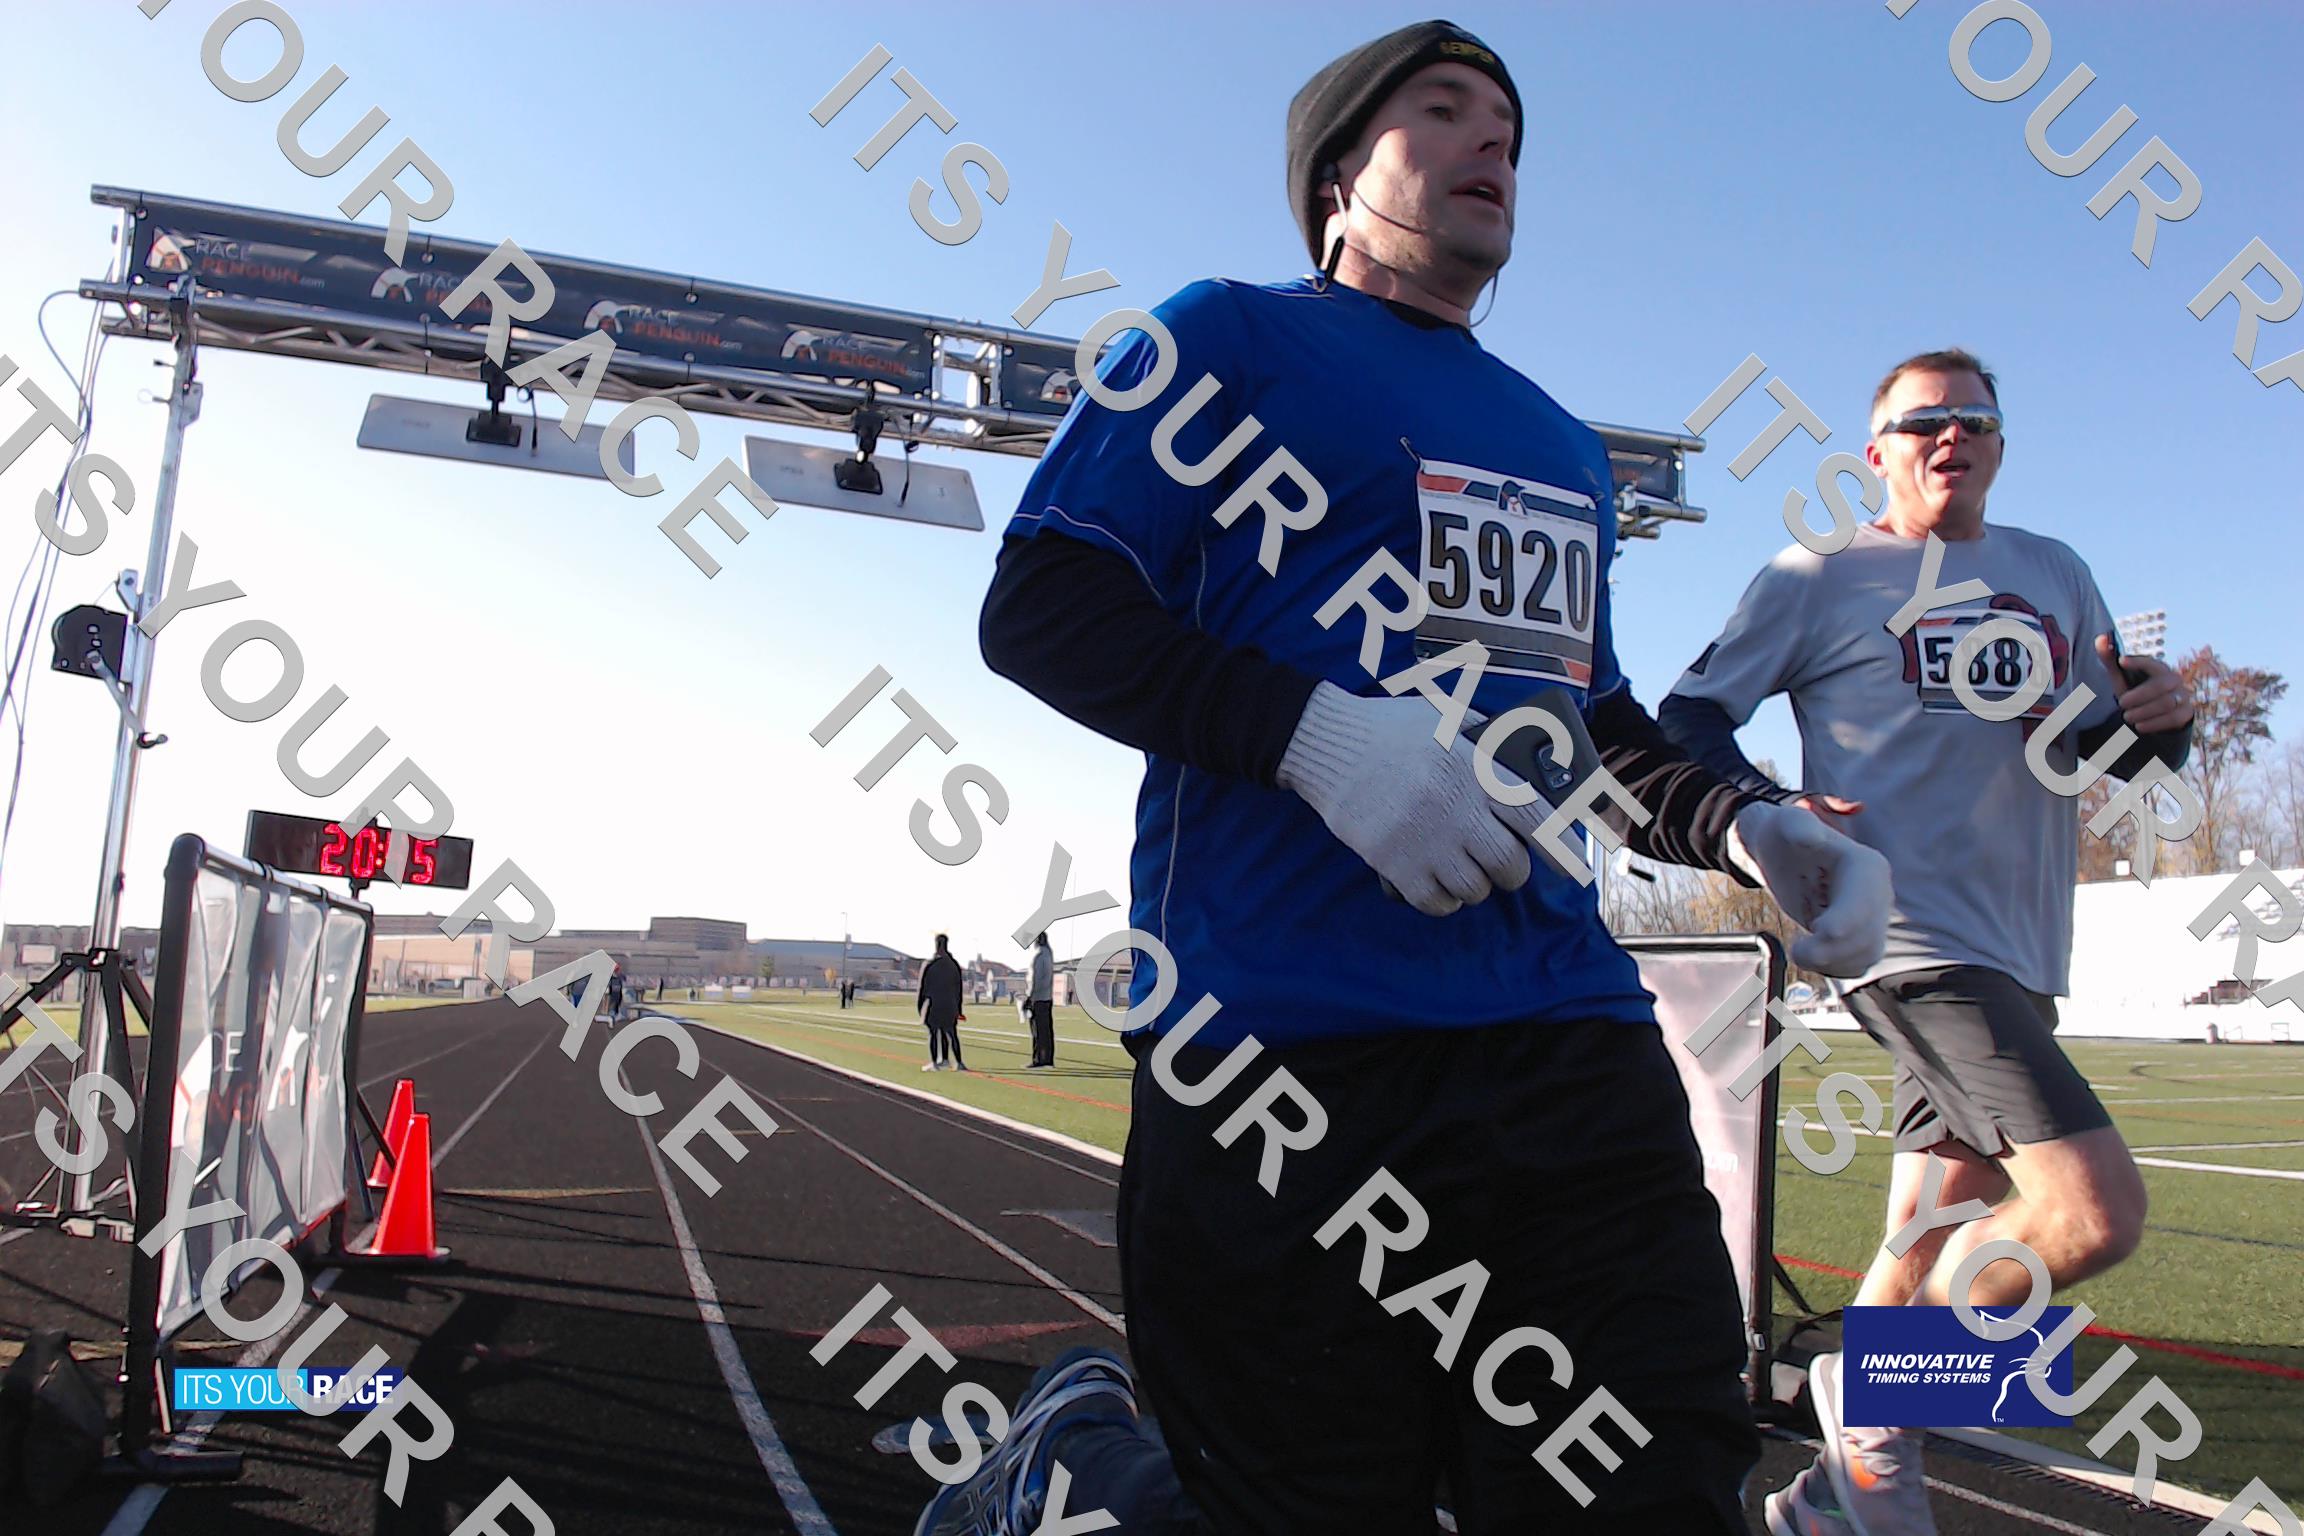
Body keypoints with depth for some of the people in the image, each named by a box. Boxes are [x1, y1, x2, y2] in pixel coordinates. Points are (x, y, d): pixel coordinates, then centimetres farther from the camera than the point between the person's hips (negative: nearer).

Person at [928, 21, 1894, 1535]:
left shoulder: (1568, 451, 25)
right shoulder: (1235, 337, 6)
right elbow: (1036, 606, -4)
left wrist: (1744, 826, 10)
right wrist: (1318, 733, -18)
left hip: (1564, 1027, 6)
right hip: (1283, 1039, -6)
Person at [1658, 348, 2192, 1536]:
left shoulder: (2055, 576, 17)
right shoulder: (1819, 578, 0)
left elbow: (2109, 742, 23)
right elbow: (1690, 716, -2)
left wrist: (2158, 722, 0)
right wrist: (1767, 809, -20)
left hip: (2014, 957, 7)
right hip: (1914, 940, -7)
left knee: (1930, 1258, 12)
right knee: (2094, 1212, -20)